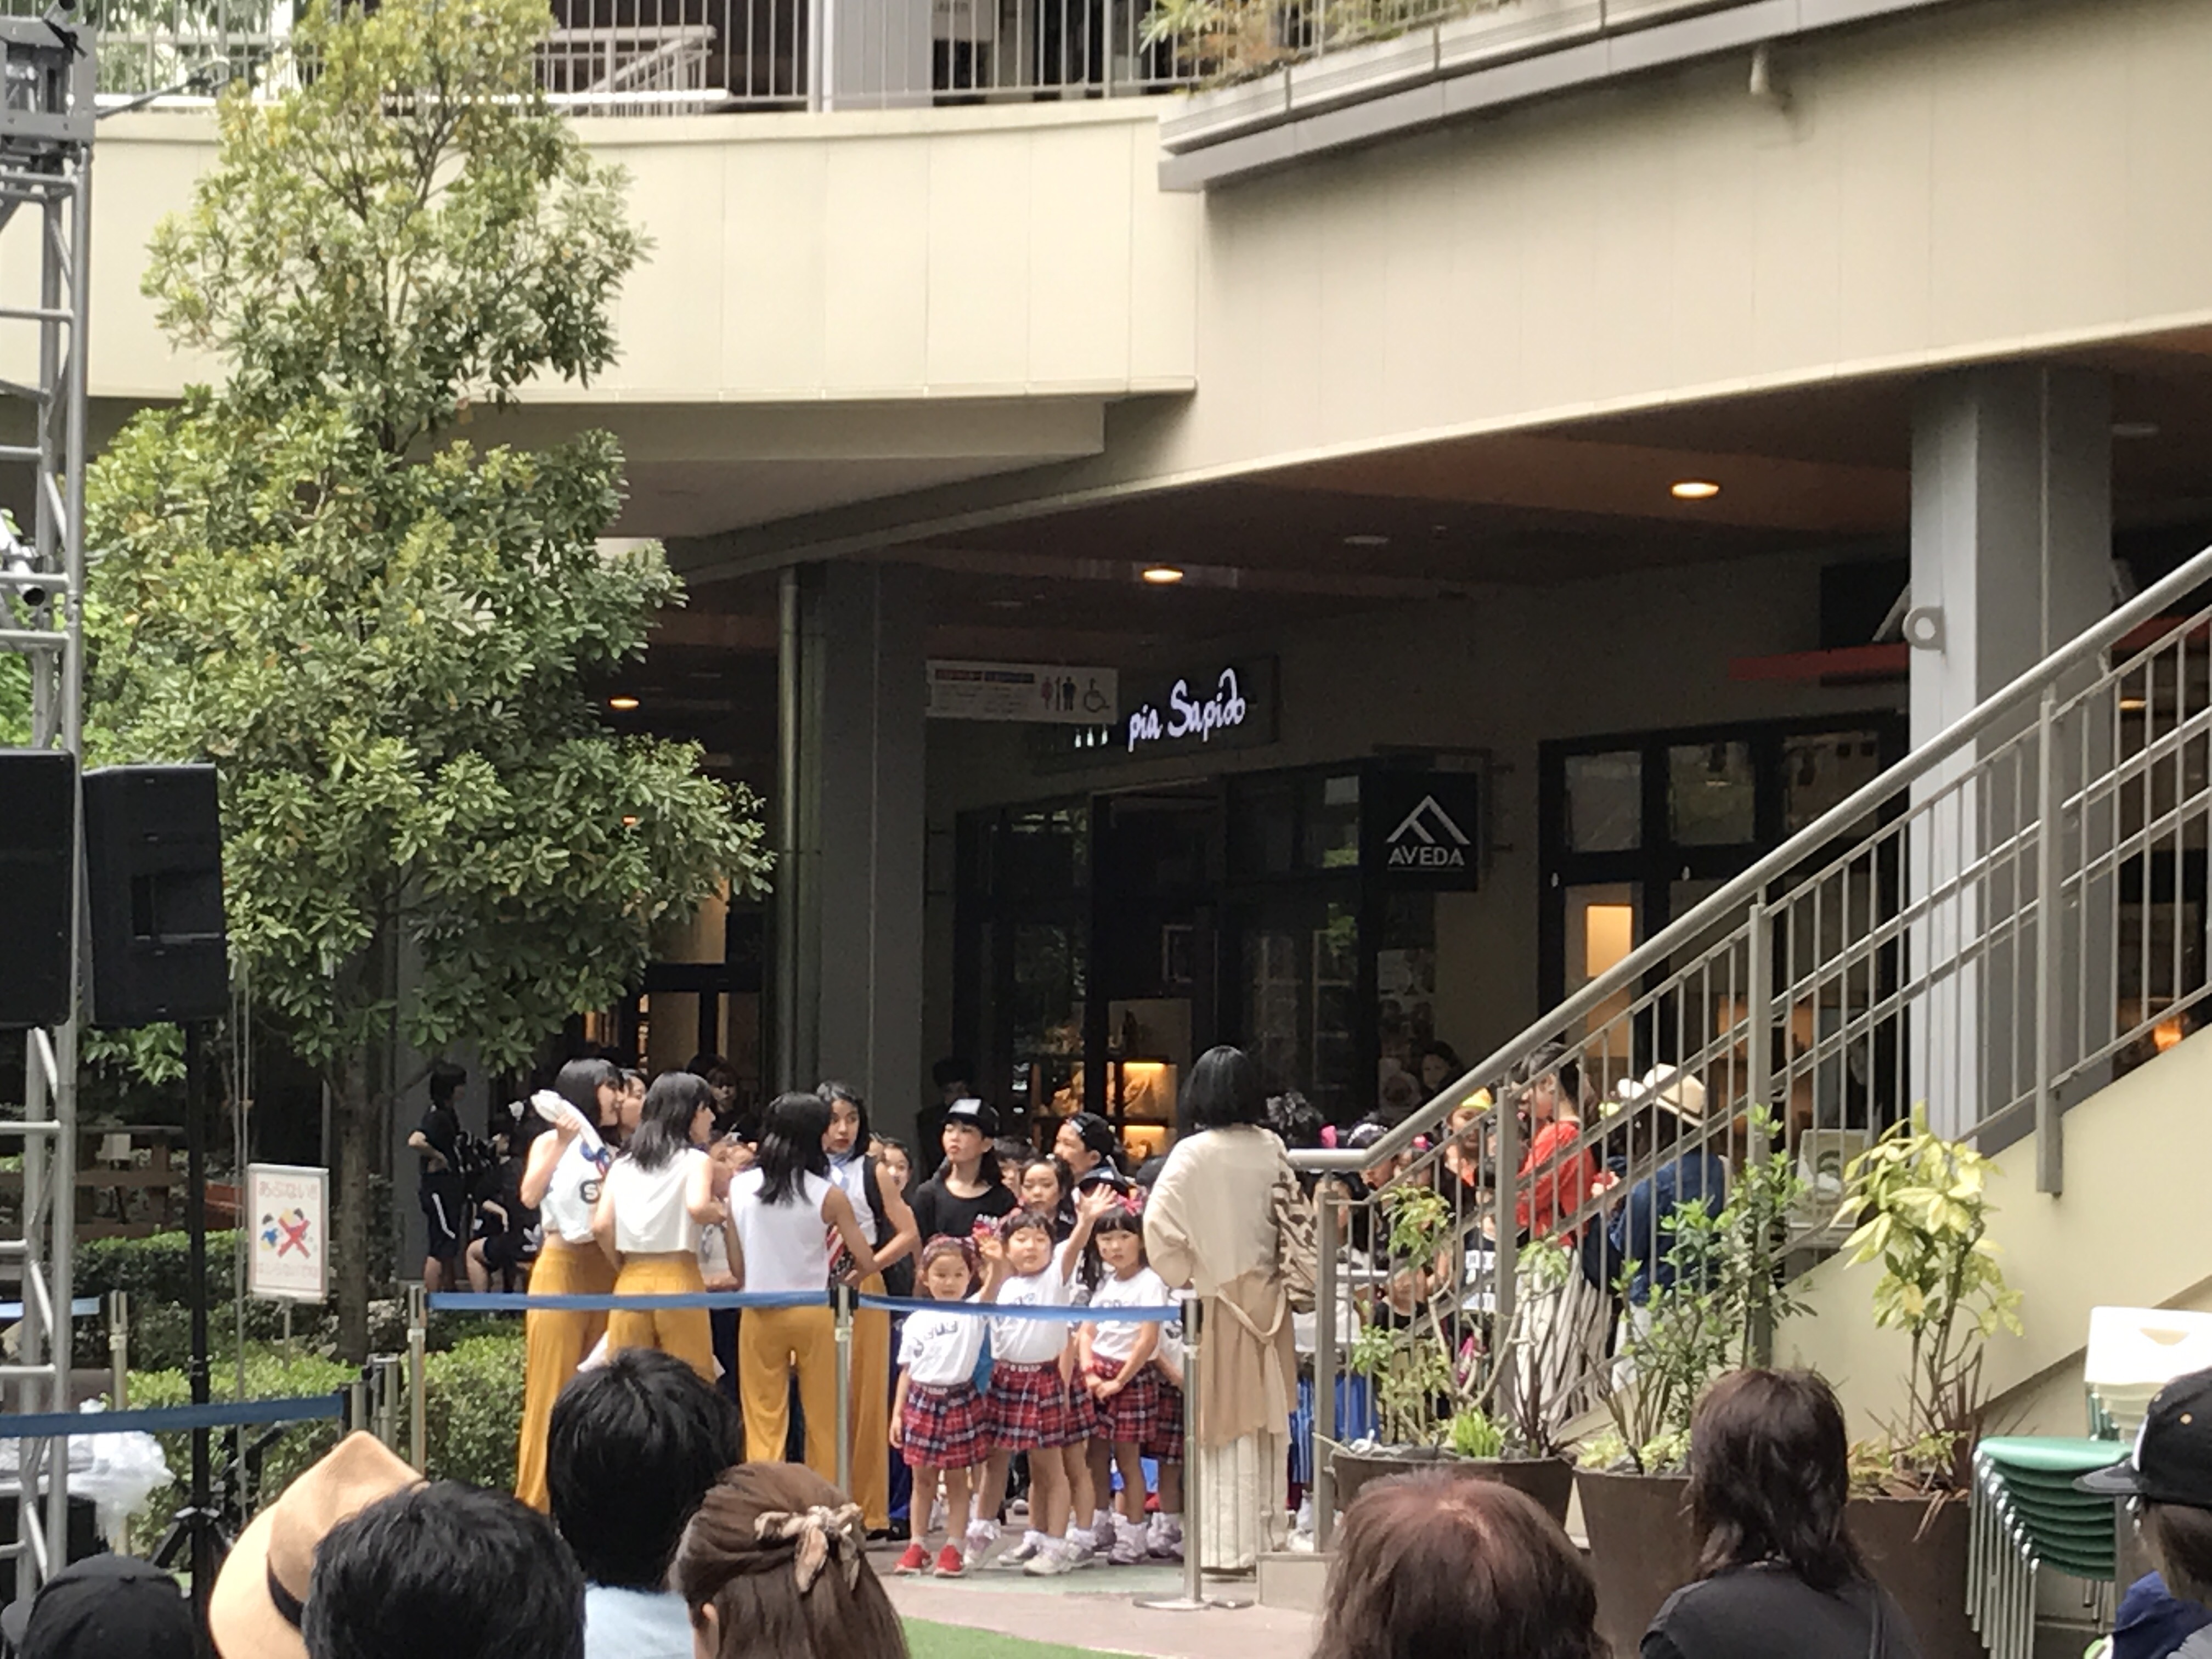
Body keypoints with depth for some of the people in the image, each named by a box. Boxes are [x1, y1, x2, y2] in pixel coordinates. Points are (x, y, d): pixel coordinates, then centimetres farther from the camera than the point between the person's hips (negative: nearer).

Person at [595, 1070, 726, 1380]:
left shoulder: (623, 1163, 13)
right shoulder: (696, 1160, -1)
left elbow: (601, 1226, 4)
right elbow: (697, 1207, -20)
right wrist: (721, 1213, 0)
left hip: (630, 1283, 4)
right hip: (678, 1279, -4)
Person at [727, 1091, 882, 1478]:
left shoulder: (739, 1188, -1)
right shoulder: (828, 1196, -9)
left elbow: (738, 1267, 4)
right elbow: (867, 1263, -5)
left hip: (759, 1314, 2)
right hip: (814, 1314, -2)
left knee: (763, 1423, 7)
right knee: (824, 1423, 9)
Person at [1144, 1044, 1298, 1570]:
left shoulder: (1194, 1153, -13)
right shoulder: (1271, 1149, 0)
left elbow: (1158, 1223, -17)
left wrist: (1184, 1276, -4)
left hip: (1220, 1300, -4)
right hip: (1269, 1298, 4)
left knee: (1228, 1421, 1)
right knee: (1270, 1419, 13)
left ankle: (1232, 1546, 3)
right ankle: (1269, 1535, 20)